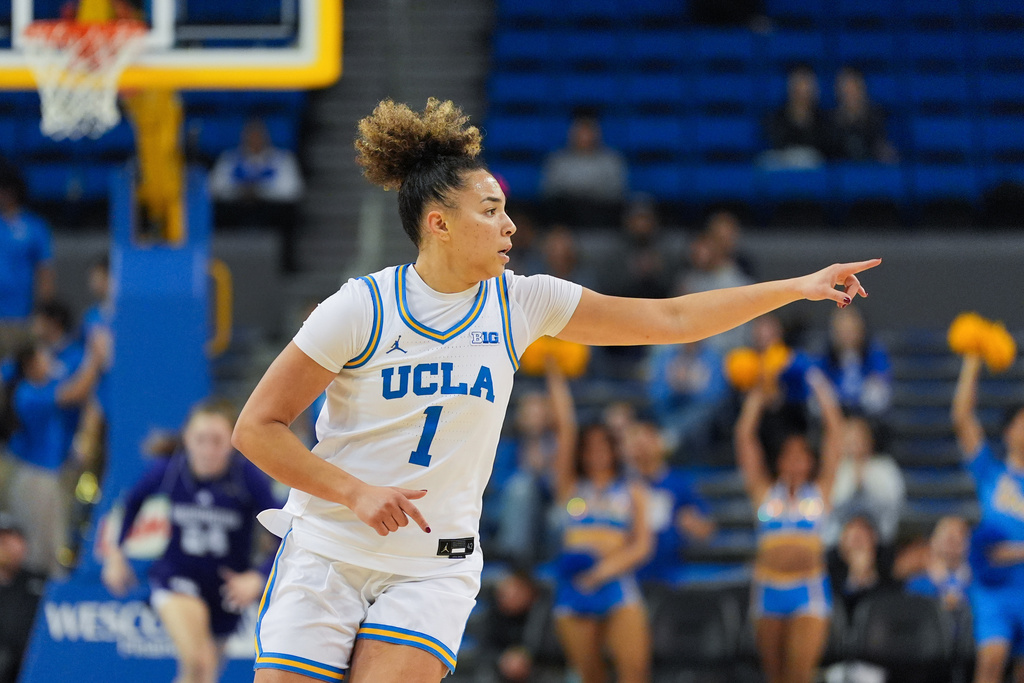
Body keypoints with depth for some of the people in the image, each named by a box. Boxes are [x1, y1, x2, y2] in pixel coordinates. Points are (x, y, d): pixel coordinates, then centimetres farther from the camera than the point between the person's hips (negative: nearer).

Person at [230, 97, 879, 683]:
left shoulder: (520, 302, 1)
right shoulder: (362, 308, -10)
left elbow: (667, 320, 5)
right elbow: (257, 428, -7)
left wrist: (797, 288, 3)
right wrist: (356, 492, -17)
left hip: (436, 567, 2)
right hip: (327, 555, -2)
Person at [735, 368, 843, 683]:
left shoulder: (820, 491, 8)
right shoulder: (765, 491, 9)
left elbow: (833, 433, 5)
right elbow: (745, 437, 6)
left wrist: (822, 393, 8)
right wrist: (756, 399, 11)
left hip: (809, 590, -2)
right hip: (769, 588, 2)